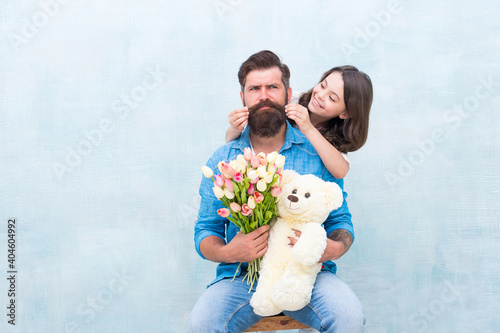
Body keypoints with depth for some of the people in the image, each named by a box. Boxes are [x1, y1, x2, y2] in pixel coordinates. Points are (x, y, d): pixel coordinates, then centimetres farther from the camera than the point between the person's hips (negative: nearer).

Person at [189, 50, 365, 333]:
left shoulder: (317, 153, 4)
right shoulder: (222, 161, 6)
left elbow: (341, 221, 8)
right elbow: (205, 231, 8)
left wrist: (334, 248, -16)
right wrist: (226, 252, -15)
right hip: (241, 276, 1)